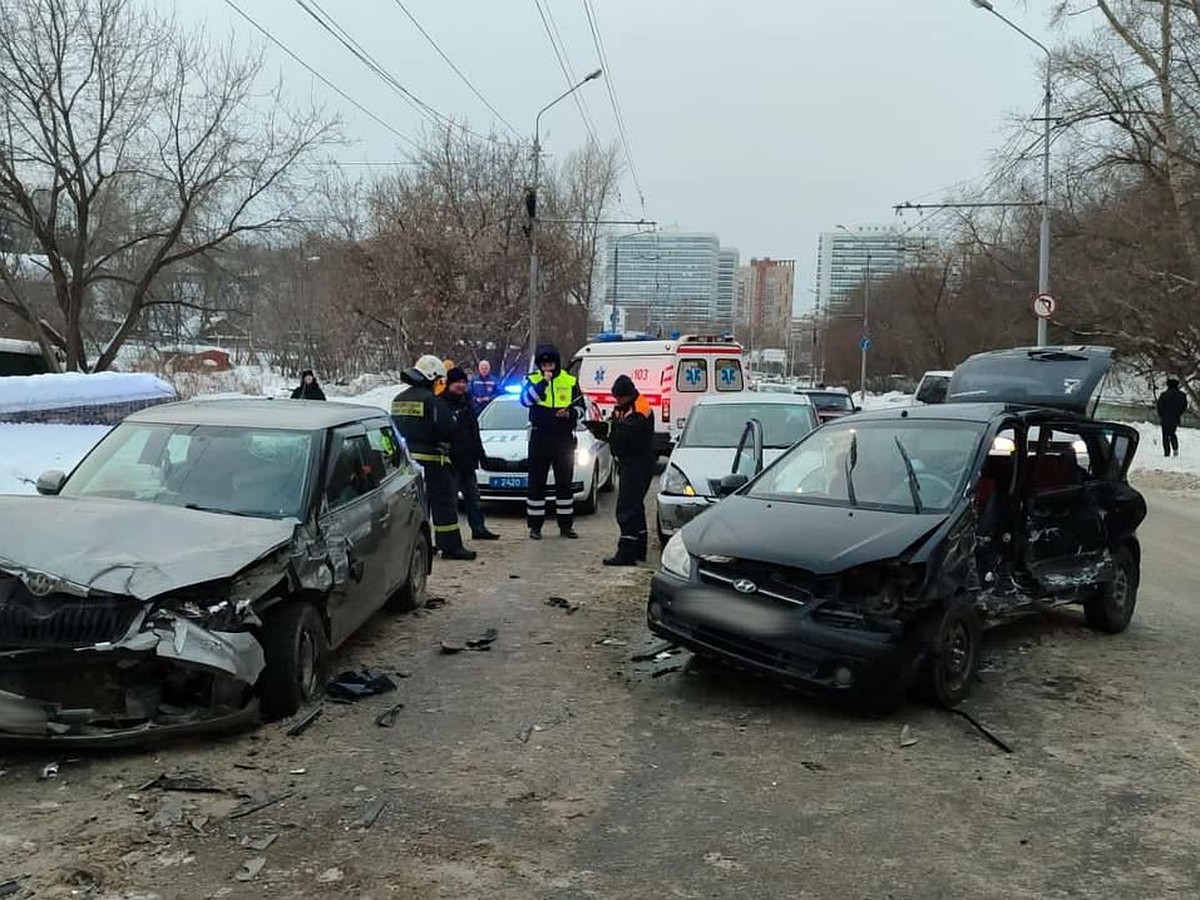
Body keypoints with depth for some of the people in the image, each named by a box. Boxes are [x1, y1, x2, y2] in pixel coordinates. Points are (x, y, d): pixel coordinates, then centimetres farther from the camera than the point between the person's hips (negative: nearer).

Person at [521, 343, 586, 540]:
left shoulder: (570, 381, 6)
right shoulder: (532, 380, 3)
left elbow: (581, 407, 10)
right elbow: (526, 400, -15)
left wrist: (570, 413, -11)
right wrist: (543, 382, -20)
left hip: (564, 438, 2)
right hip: (539, 437, -1)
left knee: (565, 482, 8)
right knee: (537, 482, 2)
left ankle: (566, 524, 17)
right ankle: (535, 526, 9)